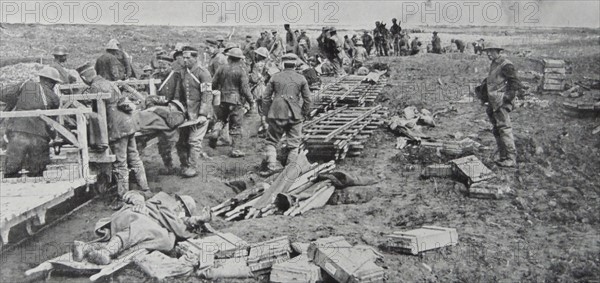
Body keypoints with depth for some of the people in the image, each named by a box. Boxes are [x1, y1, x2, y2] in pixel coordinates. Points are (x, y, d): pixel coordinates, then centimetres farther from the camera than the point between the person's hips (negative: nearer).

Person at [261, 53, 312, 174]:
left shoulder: (275, 77, 4)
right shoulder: (301, 79, 3)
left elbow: (266, 97, 4)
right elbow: (307, 99, 3)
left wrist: (267, 114, 11)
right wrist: (304, 114, 13)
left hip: (277, 114, 0)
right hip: (295, 115, 0)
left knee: (271, 140, 9)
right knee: (293, 143, 10)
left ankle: (271, 162, -7)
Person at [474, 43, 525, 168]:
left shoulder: (506, 65, -12)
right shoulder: (494, 64, 17)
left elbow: (515, 82, -14)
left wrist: (509, 95, -18)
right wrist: (482, 87, 17)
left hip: (501, 102, -10)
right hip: (493, 103, 10)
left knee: (505, 129, -11)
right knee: (496, 130, 12)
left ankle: (511, 159, -9)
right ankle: (503, 157, 20)